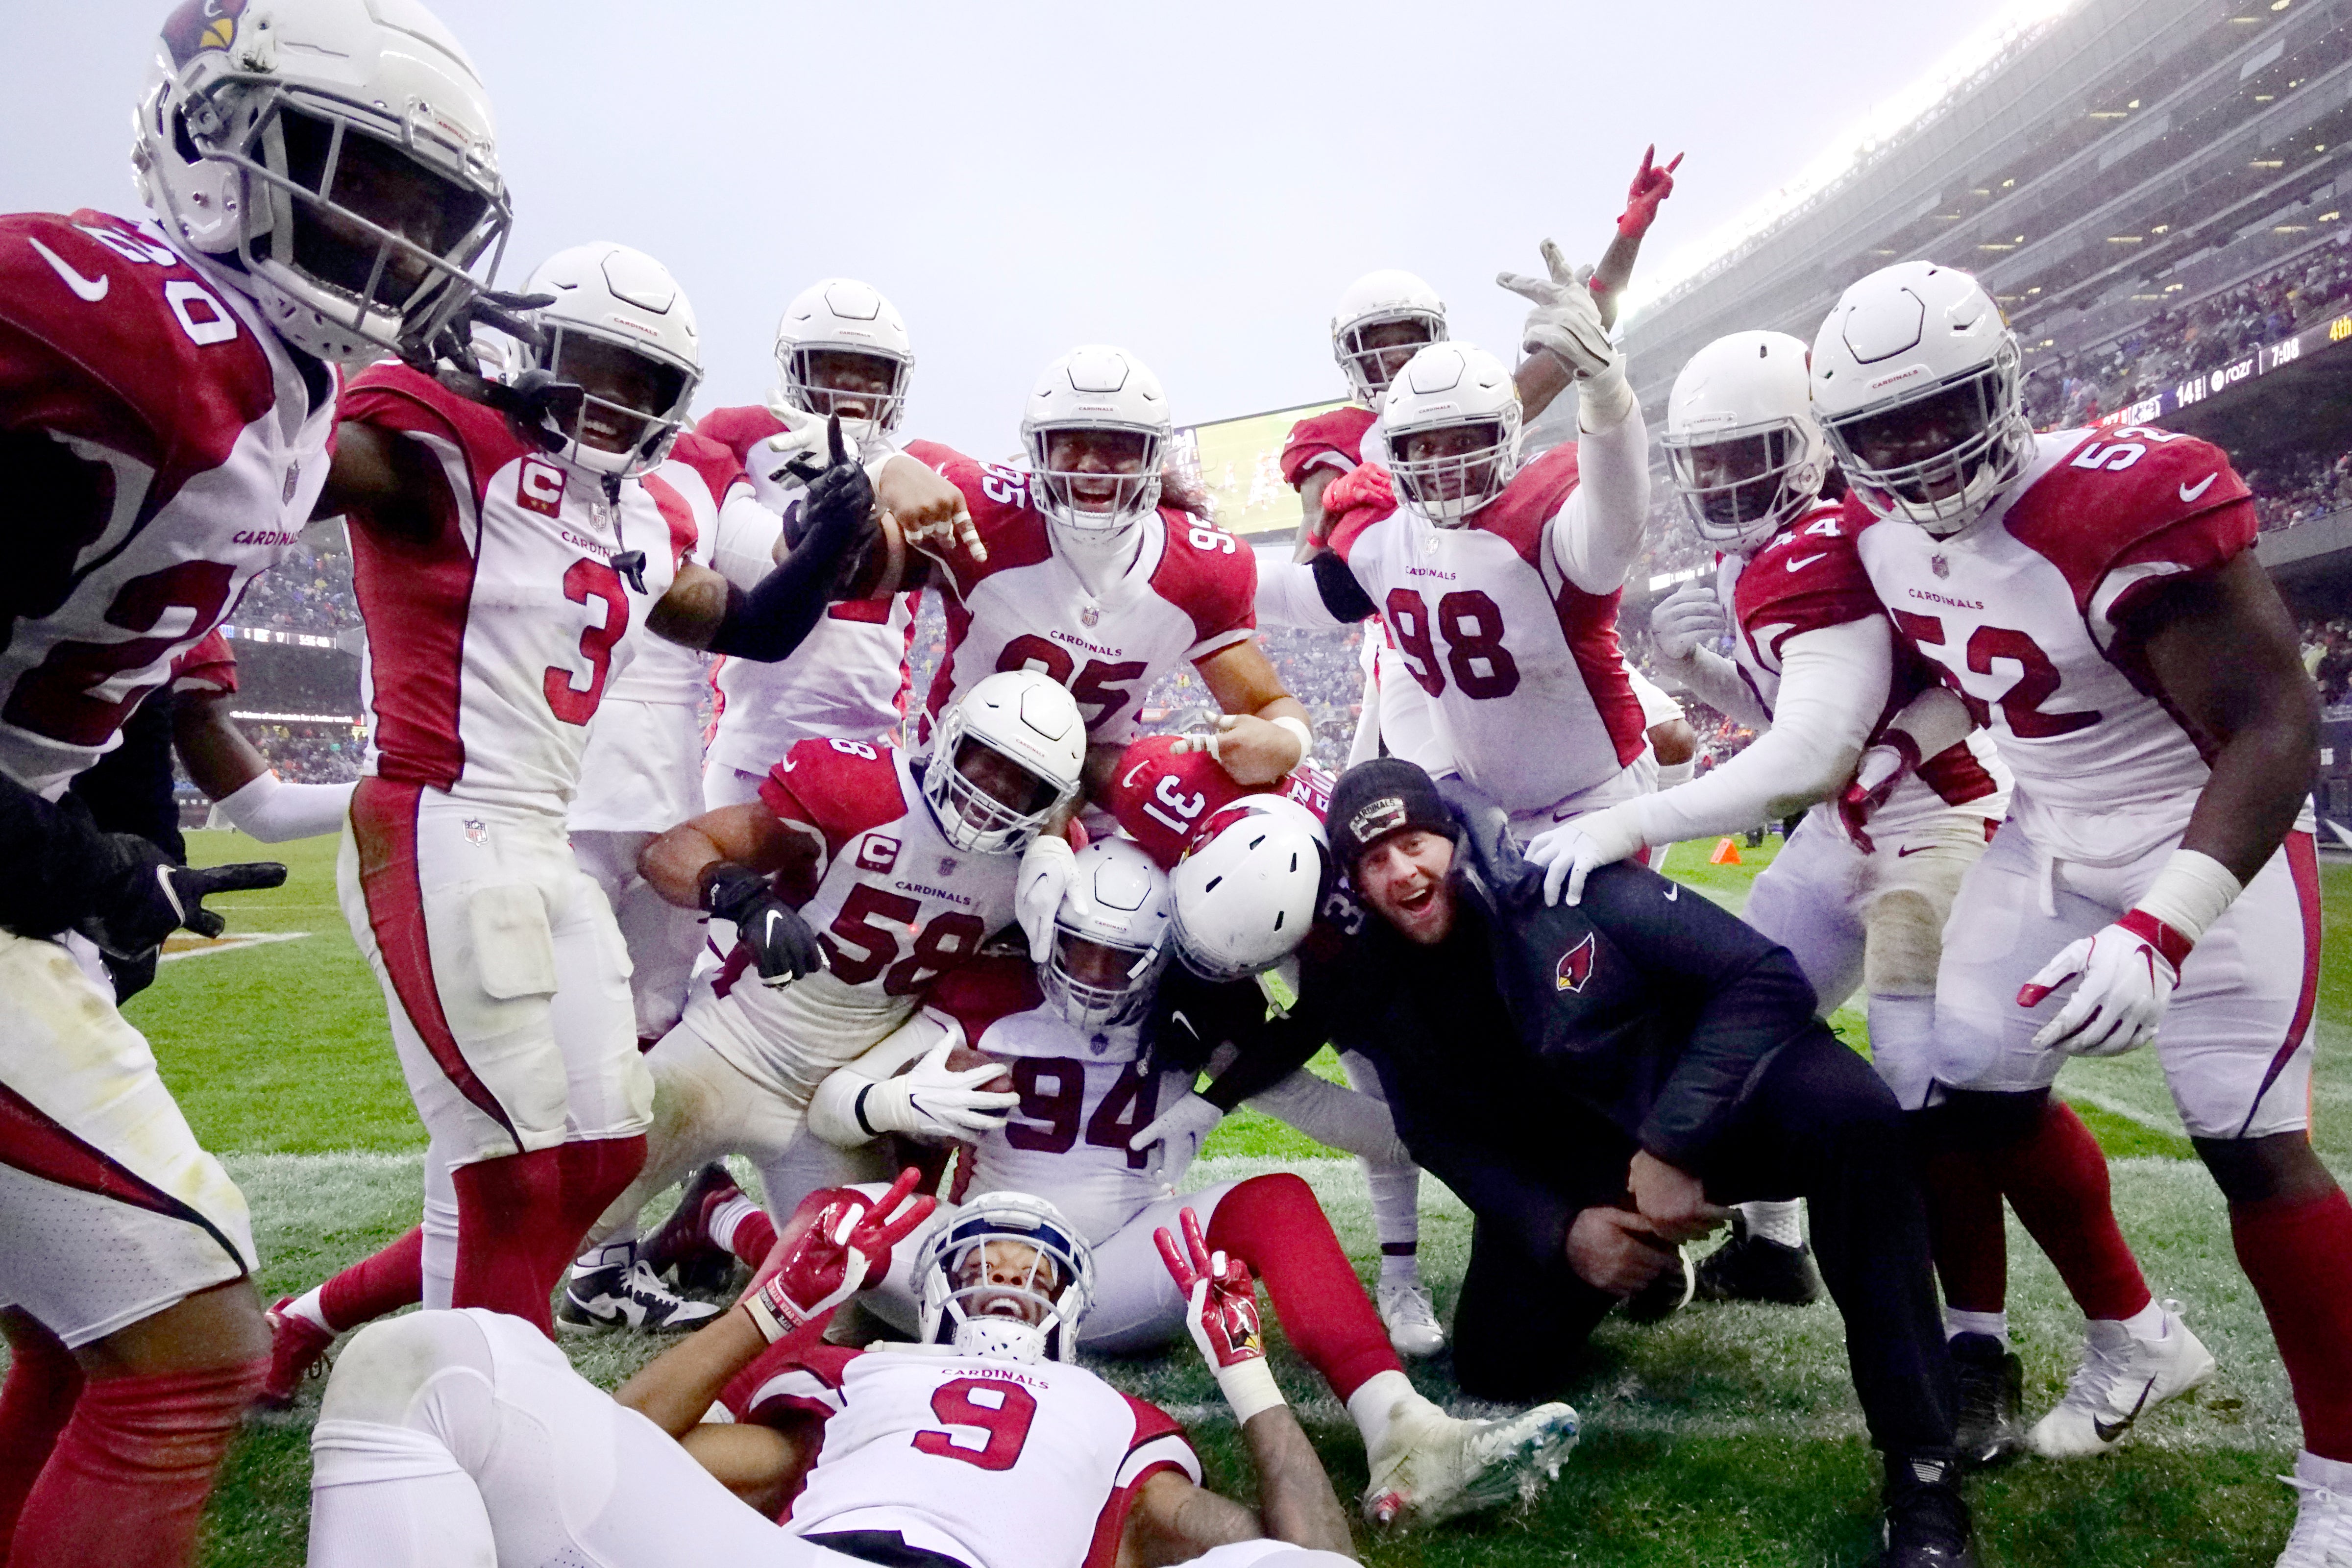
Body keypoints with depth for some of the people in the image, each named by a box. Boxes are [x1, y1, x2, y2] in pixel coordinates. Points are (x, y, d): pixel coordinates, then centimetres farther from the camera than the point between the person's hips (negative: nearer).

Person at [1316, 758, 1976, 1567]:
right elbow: (1452, 1144, 0)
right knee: (1496, 1365, -8)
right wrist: (1559, 1233, -17)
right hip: (1573, 1173, 4)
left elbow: (1766, 976, -23)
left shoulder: (1561, 875, -22)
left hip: (1702, 1100, -4)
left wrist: (1671, 1146, -27)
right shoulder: (1377, 996, -8)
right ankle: (1641, 1262, 25)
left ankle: (1923, 1471, -26)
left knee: (1848, 1110, -35)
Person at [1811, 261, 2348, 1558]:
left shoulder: (2123, 505, -28)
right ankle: (2137, 1338, 32)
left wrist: (2159, 933, -37)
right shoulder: (1887, 529, -6)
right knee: (1981, 1099, 8)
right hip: (2048, 838, 7)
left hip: (2211, 836, -7)